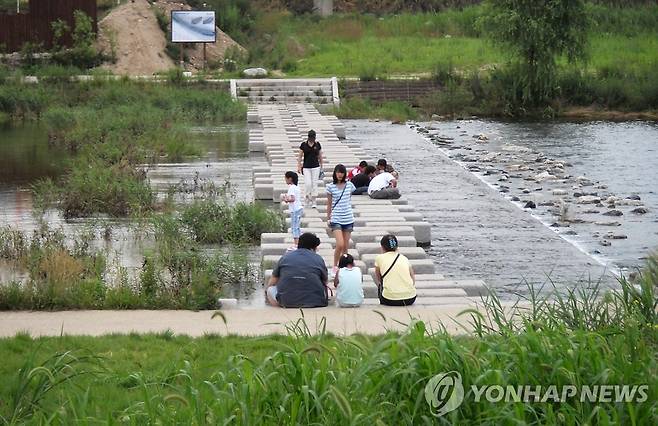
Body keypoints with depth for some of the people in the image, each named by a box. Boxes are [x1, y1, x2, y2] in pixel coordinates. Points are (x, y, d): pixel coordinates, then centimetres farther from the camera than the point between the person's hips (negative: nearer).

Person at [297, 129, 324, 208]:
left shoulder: (317, 145, 1)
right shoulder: (303, 145, -3)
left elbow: (320, 156, 10)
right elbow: (300, 157, 2)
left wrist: (322, 166, 11)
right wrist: (299, 167, -1)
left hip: (316, 167, 1)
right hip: (306, 167, -1)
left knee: (315, 184, 0)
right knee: (308, 184, -9)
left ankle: (313, 201, 7)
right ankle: (307, 196, 18)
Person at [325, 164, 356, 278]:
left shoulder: (349, 185, 4)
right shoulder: (331, 187, -2)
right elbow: (329, 204, 6)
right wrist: (328, 218, 7)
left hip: (348, 219, 3)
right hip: (336, 219, -3)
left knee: (346, 246, 6)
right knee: (340, 244, -15)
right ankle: (334, 267, 2)